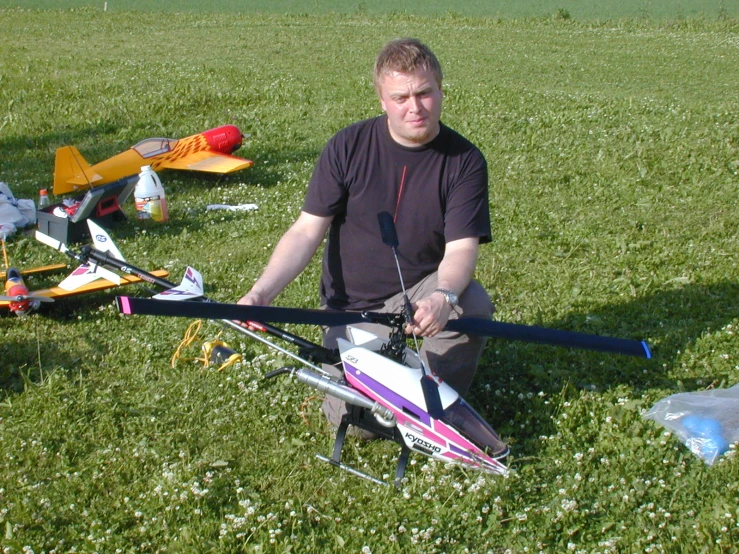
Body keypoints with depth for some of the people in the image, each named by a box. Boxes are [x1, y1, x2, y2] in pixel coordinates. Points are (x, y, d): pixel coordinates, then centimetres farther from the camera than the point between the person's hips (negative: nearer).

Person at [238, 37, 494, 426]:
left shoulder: (464, 161, -10)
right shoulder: (348, 147, -9)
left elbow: (461, 247, -19)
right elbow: (306, 232, -9)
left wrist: (443, 297, -42)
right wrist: (259, 294, -24)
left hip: (422, 289, 0)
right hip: (354, 306, 0)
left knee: (473, 303, -33)